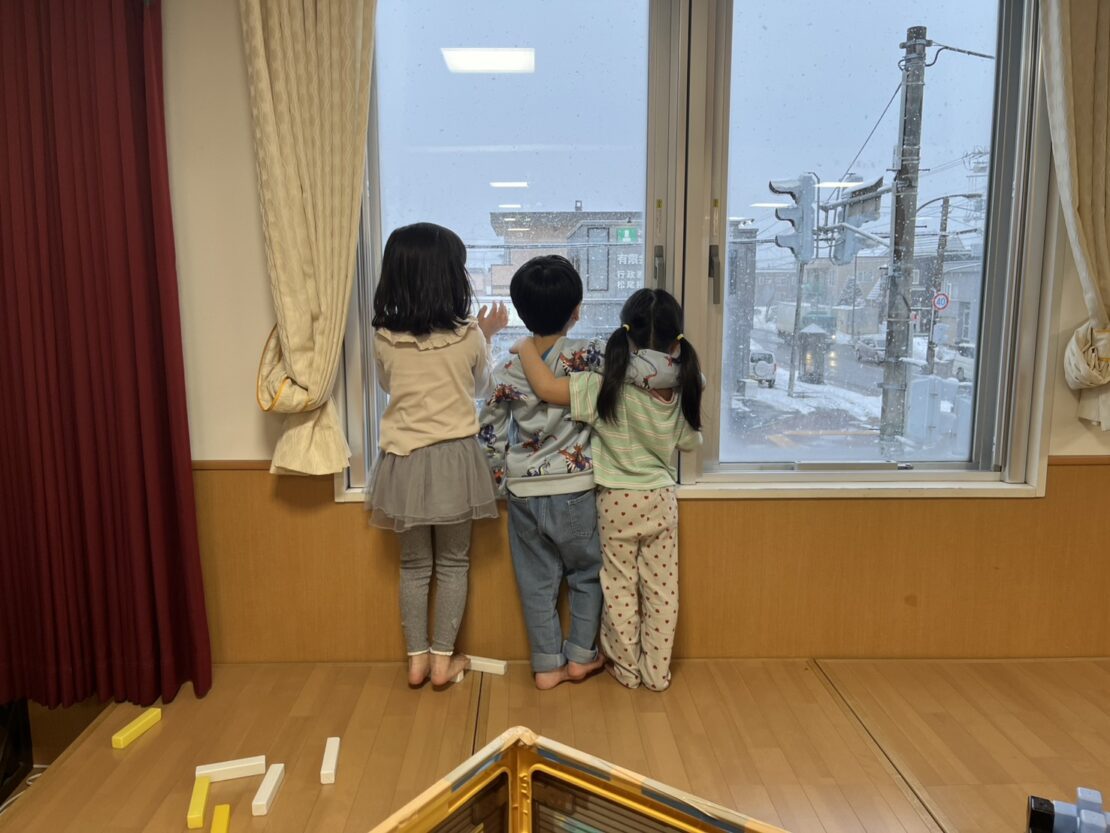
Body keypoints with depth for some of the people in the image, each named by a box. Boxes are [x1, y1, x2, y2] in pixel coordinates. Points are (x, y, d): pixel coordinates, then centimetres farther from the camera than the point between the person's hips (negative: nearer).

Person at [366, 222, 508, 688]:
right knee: (452, 563, 13)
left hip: (404, 460, 2)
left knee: (414, 565, 15)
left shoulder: (384, 339, -6)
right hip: (454, 458, -2)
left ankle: (417, 659, 23)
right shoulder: (469, 337, -10)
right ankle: (443, 659, 19)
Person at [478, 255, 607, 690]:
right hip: (575, 489, -2)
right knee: (588, 574, 18)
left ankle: (547, 664, 22)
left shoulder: (508, 371, -3)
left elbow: (488, 433, 2)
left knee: (537, 581, 14)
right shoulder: (586, 356, -14)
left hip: (523, 492, 3)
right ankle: (580, 655, 26)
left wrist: (505, 479, 13)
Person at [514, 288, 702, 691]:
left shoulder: (606, 390, -23)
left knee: (620, 587, 13)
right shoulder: (682, 392, -9)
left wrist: (526, 347, -11)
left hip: (617, 502, -3)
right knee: (661, 588, 13)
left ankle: (626, 668, 27)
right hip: (661, 500, 3)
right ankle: (657, 671, 25)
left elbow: (545, 387, -27)